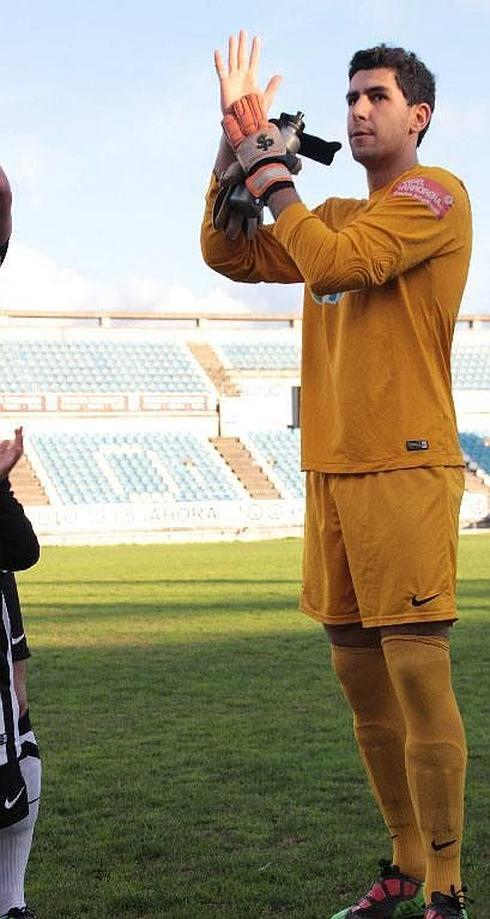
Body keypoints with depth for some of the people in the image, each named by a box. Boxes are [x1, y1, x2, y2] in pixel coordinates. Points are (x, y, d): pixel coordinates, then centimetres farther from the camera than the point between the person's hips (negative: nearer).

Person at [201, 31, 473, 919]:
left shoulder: (435, 195, -3)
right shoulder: (338, 214, 20)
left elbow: (333, 261, -17)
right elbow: (229, 254, 16)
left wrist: (268, 163, -5)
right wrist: (236, 140, 8)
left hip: (405, 471, -8)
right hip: (332, 474, 8)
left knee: (418, 674, -10)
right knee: (360, 679, 10)